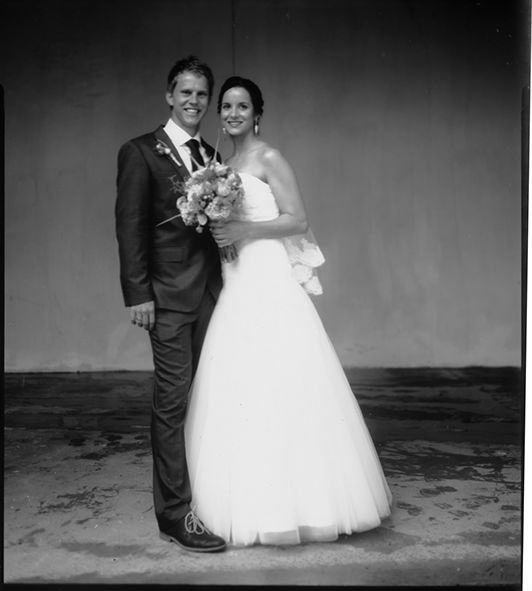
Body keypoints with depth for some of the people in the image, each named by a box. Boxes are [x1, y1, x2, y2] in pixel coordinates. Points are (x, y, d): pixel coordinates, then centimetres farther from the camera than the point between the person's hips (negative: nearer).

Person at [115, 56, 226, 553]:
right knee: (172, 400, -4)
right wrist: (138, 294, -13)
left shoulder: (213, 156, 16)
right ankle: (174, 513, 3)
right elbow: (130, 227, -7)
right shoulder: (140, 152, -1)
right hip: (169, 294, -6)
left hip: (212, 291, 6)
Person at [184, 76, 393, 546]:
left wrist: (244, 229, -17)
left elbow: (299, 221, -10)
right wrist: (217, 227, 6)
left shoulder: (269, 159, -4)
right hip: (238, 288, 8)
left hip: (270, 285, -8)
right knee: (239, 393, 8)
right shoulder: (228, 164, 19)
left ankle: (292, 502, 5)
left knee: (277, 390, -7)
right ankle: (251, 501, 18)